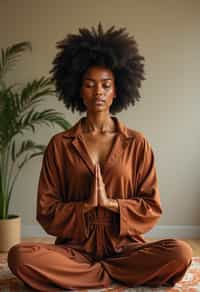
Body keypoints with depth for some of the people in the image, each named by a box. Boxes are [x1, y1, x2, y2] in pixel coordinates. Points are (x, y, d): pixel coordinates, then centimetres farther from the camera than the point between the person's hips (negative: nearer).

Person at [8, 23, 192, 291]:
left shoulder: (137, 143, 2)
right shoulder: (59, 144, 2)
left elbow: (152, 208, 2)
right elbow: (46, 212, 0)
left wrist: (111, 203, -14)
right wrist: (86, 205, -15)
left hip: (125, 246, 1)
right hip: (75, 248, 0)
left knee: (180, 253, -28)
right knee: (20, 256, -28)